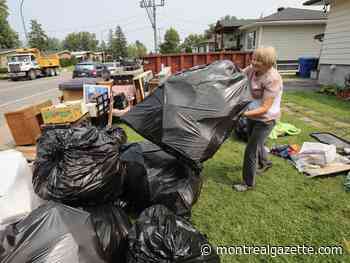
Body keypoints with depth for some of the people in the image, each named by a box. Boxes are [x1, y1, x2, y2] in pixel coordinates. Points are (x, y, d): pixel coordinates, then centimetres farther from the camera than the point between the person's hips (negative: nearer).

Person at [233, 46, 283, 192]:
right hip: (253, 115, 8)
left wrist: (244, 113, -38)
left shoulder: (272, 79, -28)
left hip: (265, 119, -7)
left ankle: (248, 183, 19)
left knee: (250, 151, -2)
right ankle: (265, 162, 58)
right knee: (256, 143, 27)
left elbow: (264, 108, -29)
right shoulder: (251, 70, -9)